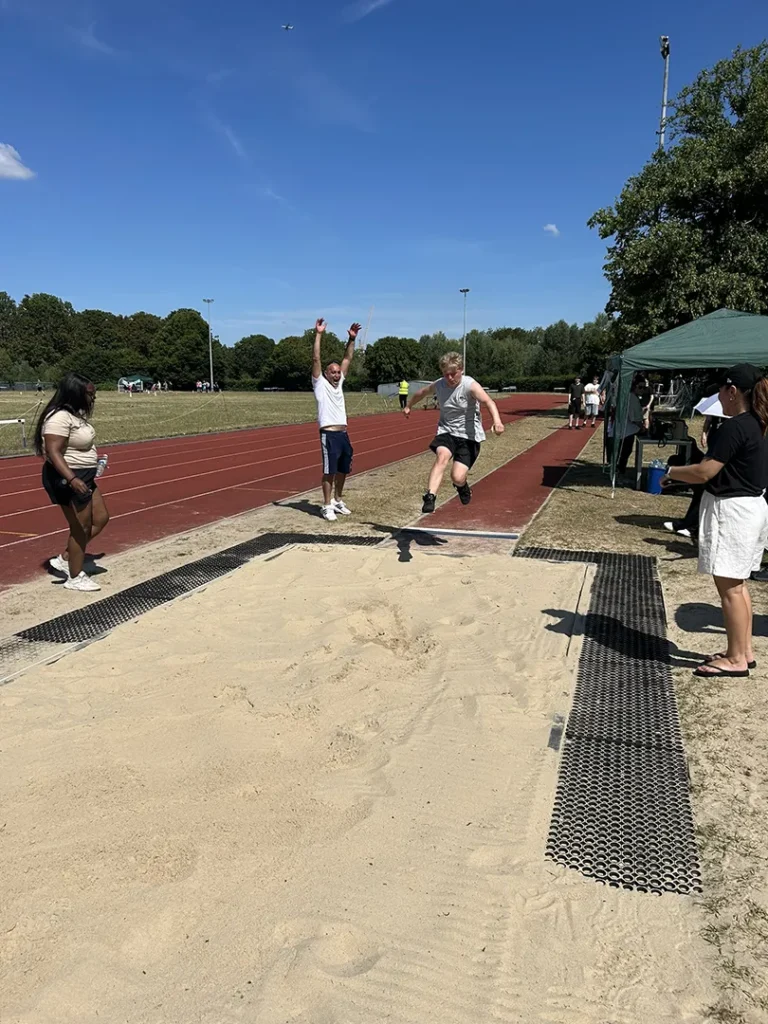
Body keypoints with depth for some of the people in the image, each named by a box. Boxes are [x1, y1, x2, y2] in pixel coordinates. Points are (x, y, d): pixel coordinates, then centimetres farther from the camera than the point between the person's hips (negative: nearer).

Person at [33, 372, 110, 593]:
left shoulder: (75, 414, 9)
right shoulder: (60, 418, -23)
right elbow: (54, 452, -29)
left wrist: (93, 461, 33)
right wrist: (72, 479, -39)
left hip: (83, 476, 11)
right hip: (67, 479, -11)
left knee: (100, 519, 15)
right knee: (81, 528, 0)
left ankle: (65, 558, 25)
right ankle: (75, 578, 15)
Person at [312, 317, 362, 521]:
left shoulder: (339, 383, 15)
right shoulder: (320, 384, -1)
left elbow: (347, 359, 15)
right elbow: (315, 359, -10)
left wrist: (351, 339, 8)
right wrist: (318, 335, -14)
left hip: (343, 434, 7)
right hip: (329, 434, -7)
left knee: (342, 470, 14)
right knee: (330, 471, -4)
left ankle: (337, 501, 28)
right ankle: (327, 506, 5)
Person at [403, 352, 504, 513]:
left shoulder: (470, 385, -18)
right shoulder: (438, 385, -2)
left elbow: (488, 402, -35)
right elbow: (420, 393, 21)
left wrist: (497, 421, -54)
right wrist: (408, 406, 40)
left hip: (468, 435, -3)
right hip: (446, 431, 3)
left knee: (457, 477, -13)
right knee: (442, 456, -30)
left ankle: (462, 486, 26)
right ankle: (430, 497, -35)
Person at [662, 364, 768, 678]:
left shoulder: (735, 427, -20)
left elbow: (704, 472, -21)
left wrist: (671, 472, -6)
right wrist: (684, 472, 12)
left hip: (731, 511, -10)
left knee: (729, 586, -2)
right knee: (738, 584, 17)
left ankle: (736, 660, 7)